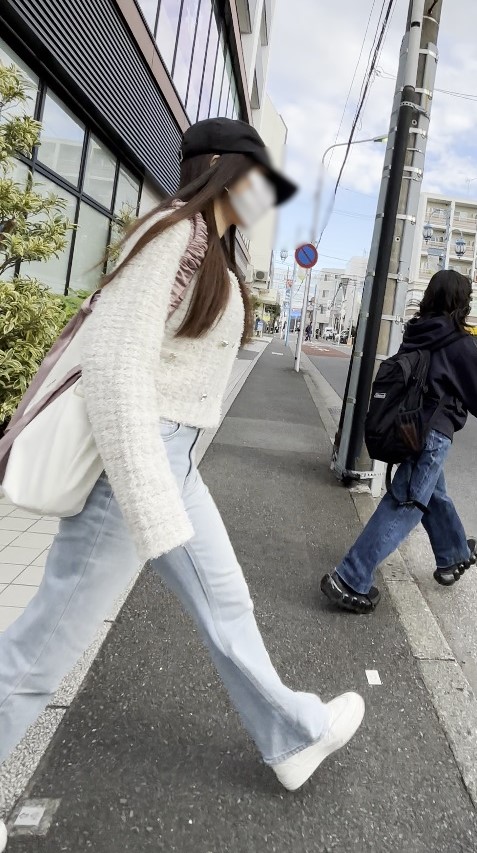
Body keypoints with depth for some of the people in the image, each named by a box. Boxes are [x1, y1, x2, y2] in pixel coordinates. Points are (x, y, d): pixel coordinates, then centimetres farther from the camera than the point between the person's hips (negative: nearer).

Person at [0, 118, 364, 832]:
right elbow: (115, 366, -24)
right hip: (133, 462, -10)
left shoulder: (210, 257, 15)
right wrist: (152, 514, -27)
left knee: (224, 602, 20)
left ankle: (294, 733, 40)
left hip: (171, 460, 10)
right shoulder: (174, 233, -14)